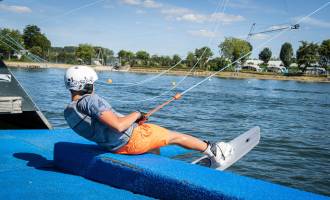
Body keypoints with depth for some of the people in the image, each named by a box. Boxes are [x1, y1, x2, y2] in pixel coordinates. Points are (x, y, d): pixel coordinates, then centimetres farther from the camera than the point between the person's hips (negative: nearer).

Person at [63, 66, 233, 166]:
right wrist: (136, 115, -14)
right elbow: (118, 126, -34)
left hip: (115, 147, 9)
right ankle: (211, 150, 27)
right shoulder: (89, 100, -27)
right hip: (131, 138, -9)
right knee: (175, 136, 10)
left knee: (154, 148, 33)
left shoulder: (67, 113, 3)